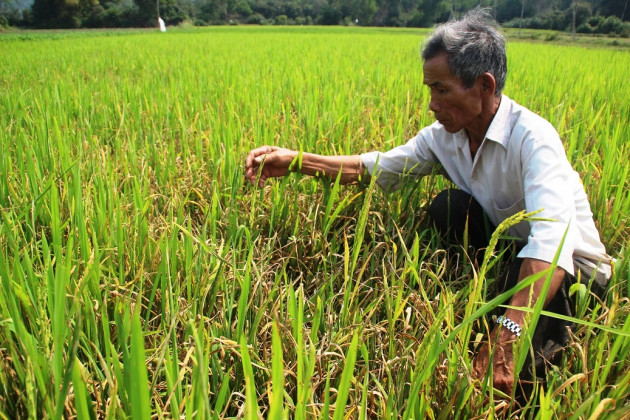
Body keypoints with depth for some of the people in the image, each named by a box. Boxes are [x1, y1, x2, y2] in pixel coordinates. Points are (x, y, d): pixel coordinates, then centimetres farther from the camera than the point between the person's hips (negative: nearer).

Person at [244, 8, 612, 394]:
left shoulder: (532, 138, -30)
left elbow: (554, 240, -44)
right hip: (506, 252, 5)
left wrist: (507, 338, -55)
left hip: (574, 269, -5)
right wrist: (296, 161, -16)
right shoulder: (444, 135, -10)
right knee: (449, 205, -22)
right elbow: (376, 167, -5)